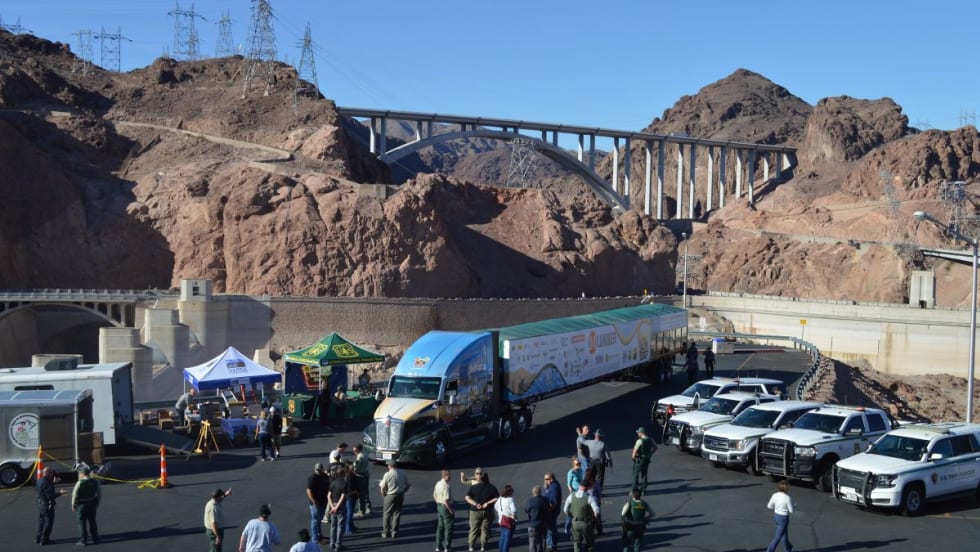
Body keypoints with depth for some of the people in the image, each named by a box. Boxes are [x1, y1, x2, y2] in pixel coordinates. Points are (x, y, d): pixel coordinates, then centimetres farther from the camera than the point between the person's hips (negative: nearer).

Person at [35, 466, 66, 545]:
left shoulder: (39, 481, 4)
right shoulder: (46, 483, -24)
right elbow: (50, 495, -26)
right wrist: (59, 493, -15)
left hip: (40, 504, 9)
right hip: (48, 505, -9)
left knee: (41, 521, 20)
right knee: (48, 522, 1)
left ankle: (38, 538, 26)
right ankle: (44, 539, 4)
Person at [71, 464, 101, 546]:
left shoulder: (80, 483, -17)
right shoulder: (95, 481, -2)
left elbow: (75, 495, -13)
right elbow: (99, 493, 6)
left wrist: (73, 505, -1)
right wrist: (97, 502, 17)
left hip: (82, 505, -5)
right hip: (92, 504, 5)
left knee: (82, 522, 5)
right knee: (92, 521, 15)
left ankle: (83, 541, 7)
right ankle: (95, 539, 20)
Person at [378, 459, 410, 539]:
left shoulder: (387, 475, -11)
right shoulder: (402, 474, 2)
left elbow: (383, 487, -11)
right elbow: (408, 485, 7)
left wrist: (383, 494, 7)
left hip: (390, 496, -4)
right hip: (400, 496, 4)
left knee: (387, 514, 9)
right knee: (397, 514, 11)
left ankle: (386, 532, 12)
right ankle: (394, 532, 14)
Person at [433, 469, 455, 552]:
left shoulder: (438, 484, 5)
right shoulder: (446, 486, -23)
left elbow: (434, 497, 14)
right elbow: (446, 500, -26)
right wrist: (451, 510, -17)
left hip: (439, 507, 9)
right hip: (446, 507, -9)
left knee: (440, 527, 16)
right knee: (448, 528, 3)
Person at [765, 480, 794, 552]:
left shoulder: (775, 495, -9)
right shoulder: (787, 498, -25)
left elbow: (769, 506, 0)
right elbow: (791, 510, -15)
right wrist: (791, 503, 3)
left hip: (776, 515, 7)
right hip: (783, 518, -7)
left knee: (785, 533, 29)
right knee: (778, 537, 4)